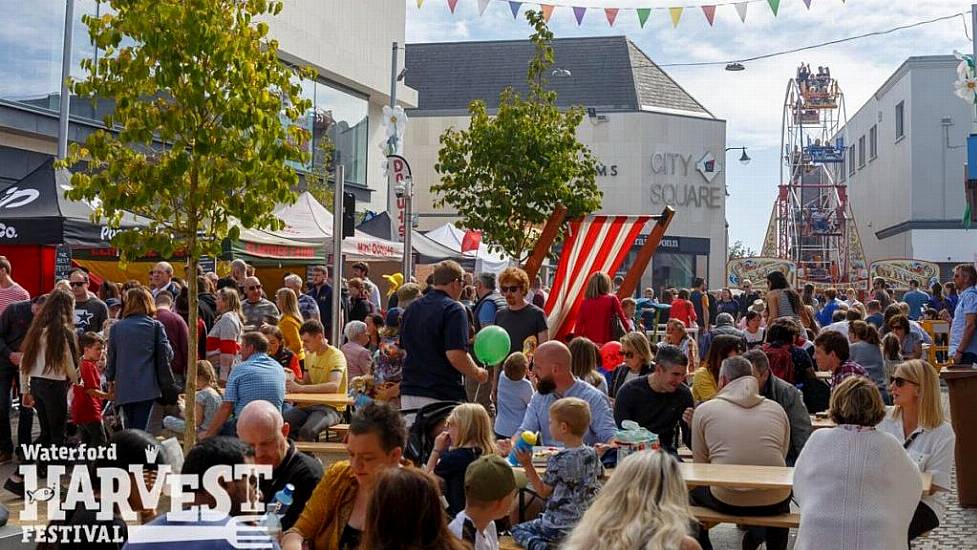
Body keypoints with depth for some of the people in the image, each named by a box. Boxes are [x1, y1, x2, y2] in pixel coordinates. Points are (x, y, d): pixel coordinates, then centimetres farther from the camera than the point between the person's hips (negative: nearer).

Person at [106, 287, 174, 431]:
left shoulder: (117, 327, 6)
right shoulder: (155, 326, 0)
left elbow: (111, 356, 12)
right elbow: (167, 354, -3)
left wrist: (110, 380, 23)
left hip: (124, 387, 3)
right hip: (147, 387, -2)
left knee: (129, 427, 14)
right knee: (140, 428, -4)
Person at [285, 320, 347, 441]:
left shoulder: (336, 356, -13)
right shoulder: (309, 355, 13)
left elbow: (334, 386, -28)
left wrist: (300, 388, -30)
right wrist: (294, 381, -6)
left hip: (332, 407, -7)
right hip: (310, 404, 7)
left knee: (306, 431, -34)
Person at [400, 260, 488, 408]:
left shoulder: (411, 308, 11)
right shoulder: (453, 309, -12)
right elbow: (455, 355, -20)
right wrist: (478, 374, -4)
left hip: (409, 392, 7)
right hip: (442, 395, -7)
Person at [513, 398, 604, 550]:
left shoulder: (558, 460, -18)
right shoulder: (592, 455, -2)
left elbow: (543, 492, -8)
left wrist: (528, 466, -6)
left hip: (561, 528, -7)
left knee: (517, 529, 12)